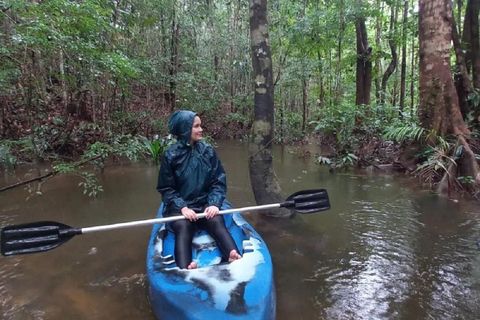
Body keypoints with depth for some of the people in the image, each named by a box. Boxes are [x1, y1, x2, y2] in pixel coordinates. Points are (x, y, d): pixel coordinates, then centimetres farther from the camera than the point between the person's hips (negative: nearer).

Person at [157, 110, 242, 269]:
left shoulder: (208, 151, 4)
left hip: (205, 204, 2)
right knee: (183, 228, -32)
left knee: (217, 222, -29)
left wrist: (214, 203, -14)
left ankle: (235, 259, -50)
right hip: (179, 207, -1)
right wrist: (182, 207, -18)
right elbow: (166, 189, -2)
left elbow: (219, 182, 3)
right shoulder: (171, 155, -3)